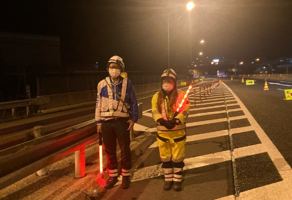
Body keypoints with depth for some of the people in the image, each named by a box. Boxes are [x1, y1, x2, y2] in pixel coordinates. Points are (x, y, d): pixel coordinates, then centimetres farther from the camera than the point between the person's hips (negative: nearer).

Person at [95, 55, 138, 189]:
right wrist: (98, 122, 5)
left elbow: (133, 102, 4)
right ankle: (112, 175, 26)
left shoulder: (127, 83, -1)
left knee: (125, 150, 6)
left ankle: (126, 176, 22)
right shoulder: (102, 84, 3)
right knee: (109, 150, 11)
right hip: (106, 122, 2)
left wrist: (133, 119, -2)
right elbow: (98, 104, 7)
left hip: (122, 121, -2)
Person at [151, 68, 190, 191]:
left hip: (178, 131, -2)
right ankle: (168, 179, 29)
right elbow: (155, 113, -6)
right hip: (162, 132, 3)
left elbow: (185, 111, -12)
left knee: (177, 157, 8)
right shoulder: (157, 96, 2)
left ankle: (177, 180, 25)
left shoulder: (181, 95, -5)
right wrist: (163, 122, -24)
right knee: (165, 157, 13)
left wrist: (175, 121, -28)